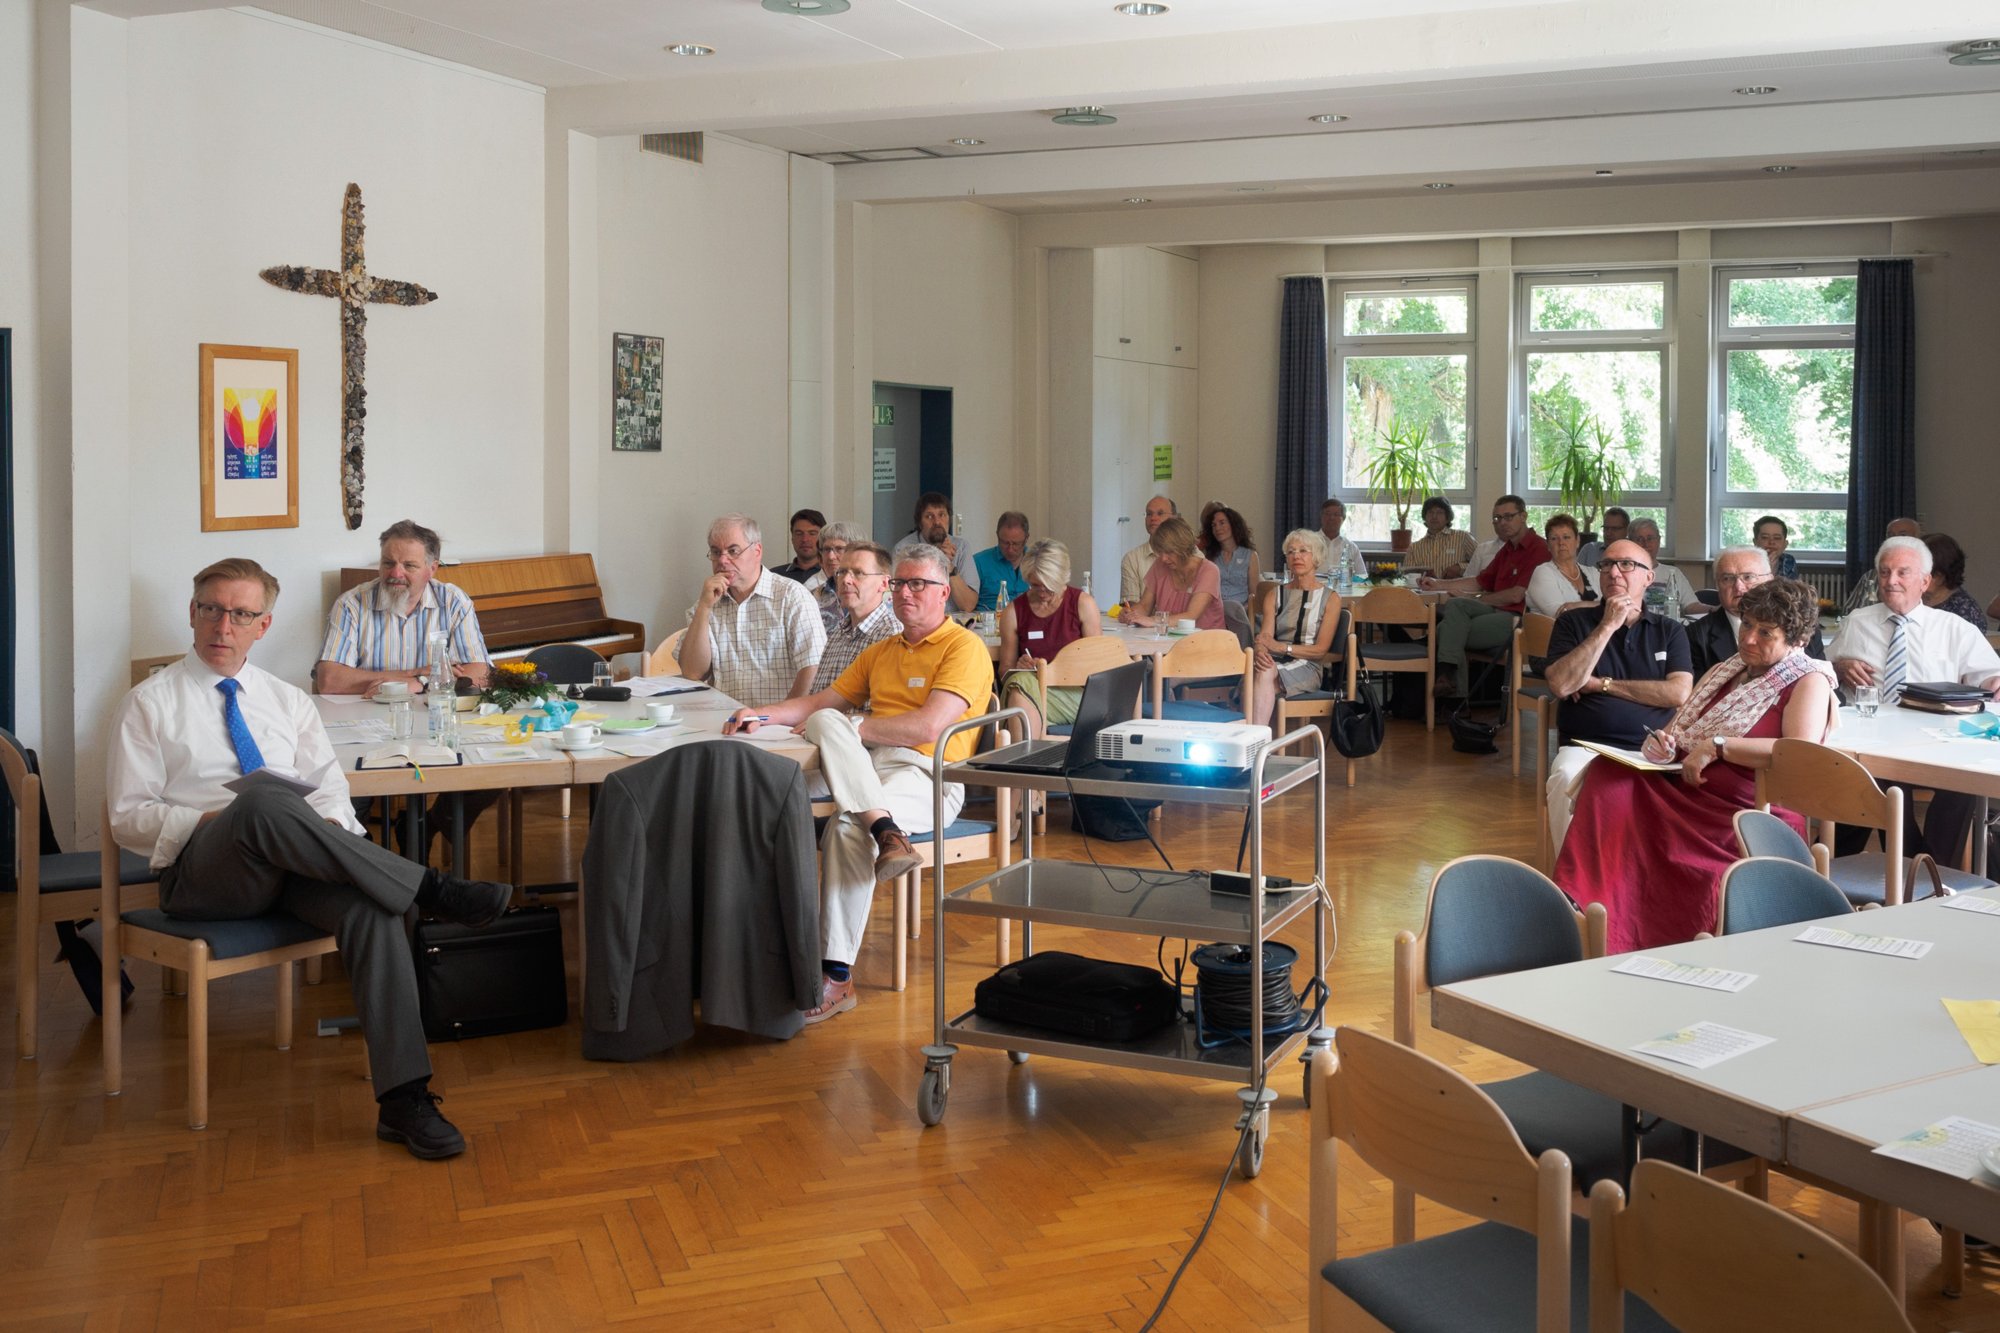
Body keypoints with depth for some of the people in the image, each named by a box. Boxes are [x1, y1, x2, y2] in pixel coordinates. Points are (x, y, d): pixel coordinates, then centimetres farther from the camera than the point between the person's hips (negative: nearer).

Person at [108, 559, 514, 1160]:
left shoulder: (288, 701, 22)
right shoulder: (150, 703, 12)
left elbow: (330, 787, 13)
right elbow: (128, 817, 5)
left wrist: (327, 825, -12)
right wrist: (215, 820, -13)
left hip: (294, 865, 3)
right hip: (201, 873, -3)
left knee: (368, 904, -32)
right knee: (264, 799, -38)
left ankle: (403, 1099, -36)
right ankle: (430, 889, -33)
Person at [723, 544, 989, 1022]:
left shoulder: (964, 647, 0)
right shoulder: (880, 652, 26)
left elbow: (929, 727, -14)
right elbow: (822, 701, 22)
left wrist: (846, 727, -12)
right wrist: (762, 715, 3)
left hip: (926, 774, -7)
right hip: (863, 766, 7)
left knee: (847, 826, -35)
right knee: (824, 722, -25)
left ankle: (836, 976, -34)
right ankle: (886, 831, -42)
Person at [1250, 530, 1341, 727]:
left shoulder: (1330, 598, 8)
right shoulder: (1275, 594, 19)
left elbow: (1321, 649, -1)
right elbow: (1265, 635, 5)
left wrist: (1281, 647, -16)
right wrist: (1261, 650, -22)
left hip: (1307, 667, -2)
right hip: (1274, 661, 3)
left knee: (1265, 676, -36)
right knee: (1263, 672, -37)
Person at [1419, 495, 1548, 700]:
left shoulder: (1538, 549, -10)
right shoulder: (1507, 549, 22)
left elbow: (1517, 595, -15)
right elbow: (1480, 582, 23)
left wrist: (1477, 600, -2)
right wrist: (1438, 585, 14)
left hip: (1518, 617, -9)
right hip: (1497, 611, 9)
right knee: (1455, 605, -17)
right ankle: (1446, 674, -27)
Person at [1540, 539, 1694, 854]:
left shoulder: (1669, 631, 17)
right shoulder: (1573, 622, 14)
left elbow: (1679, 693, 0)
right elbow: (1560, 685, -3)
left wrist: (1602, 684, 0)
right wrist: (1607, 627, -4)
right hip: (1585, 746, -1)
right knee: (1566, 783, -36)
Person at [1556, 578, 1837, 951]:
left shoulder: (1809, 681, 1)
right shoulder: (1724, 672, 23)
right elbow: (1677, 730, 24)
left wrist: (1717, 746, -18)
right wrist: (1663, 743, -2)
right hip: (1683, 791, 7)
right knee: (1607, 774, -23)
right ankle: (1582, 904, -31)